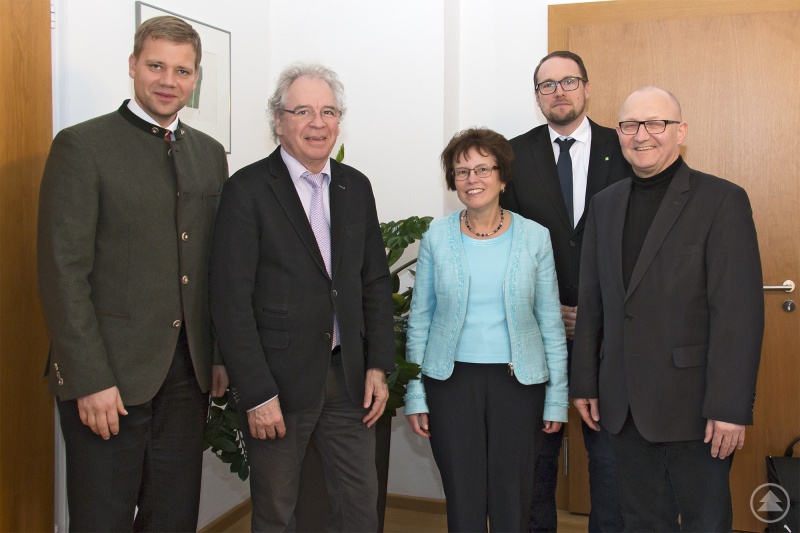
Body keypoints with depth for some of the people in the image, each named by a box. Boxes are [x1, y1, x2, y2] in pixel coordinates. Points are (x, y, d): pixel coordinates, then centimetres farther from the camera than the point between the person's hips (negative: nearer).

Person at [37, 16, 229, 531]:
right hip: (109, 374, -5)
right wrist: (91, 380, -15)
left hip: (188, 373, 5)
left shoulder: (211, 154, 12)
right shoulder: (82, 146, -5)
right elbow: (64, 272, -11)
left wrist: (221, 355, 8)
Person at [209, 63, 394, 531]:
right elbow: (232, 300, -12)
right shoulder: (248, 190, -9)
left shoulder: (356, 187, 8)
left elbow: (376, 281, 10)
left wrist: (379, 366, 3)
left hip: (349, 375, 5)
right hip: (279, 379, -4)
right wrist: (257, 394, -14)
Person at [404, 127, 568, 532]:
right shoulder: (437, 236, 0)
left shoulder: (534, 237, -1)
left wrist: (557, 397, 1)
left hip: (518, 380, 0)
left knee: (512, 500, 8)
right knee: (462, 499, 8)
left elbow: (550, 322, 3)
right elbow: (419, 319, 4)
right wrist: (415, 394, 0)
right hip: (451, 380, 0)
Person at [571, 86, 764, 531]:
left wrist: (730, 407, -17)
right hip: (624, 403, 5)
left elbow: (740, 311, -13)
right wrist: (585, 382, 9)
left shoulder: (723, 200, -8)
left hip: (692, 405, -5)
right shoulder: (606, 203, 10)